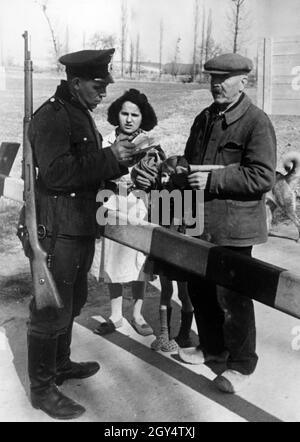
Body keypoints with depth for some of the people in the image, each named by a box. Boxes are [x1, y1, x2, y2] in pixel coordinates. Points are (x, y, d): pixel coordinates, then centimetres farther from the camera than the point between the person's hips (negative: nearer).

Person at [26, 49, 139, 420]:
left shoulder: (80, 114, 15)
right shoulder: (50, 117, -16)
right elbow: (56, 174, -27)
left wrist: (120, 160, 4)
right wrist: (109, 158, -23)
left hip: (81, 227, 10)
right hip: (56, 229, -10)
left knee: (71, 301, 21)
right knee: (51, 309, 1)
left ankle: (60, 365, 40)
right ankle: (41, 388, 16)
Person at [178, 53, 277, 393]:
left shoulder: (257, 122, -10)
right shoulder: (204, 119, 14)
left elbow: (262, 177, -19)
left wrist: (213, 179, -21)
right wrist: (184, 173, 4)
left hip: (233, 226, -8)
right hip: (200, 223, 8)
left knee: (232, 298, 2)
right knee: (199, 289, 17)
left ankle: (241, 364, 22)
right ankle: (212, 346, 39)